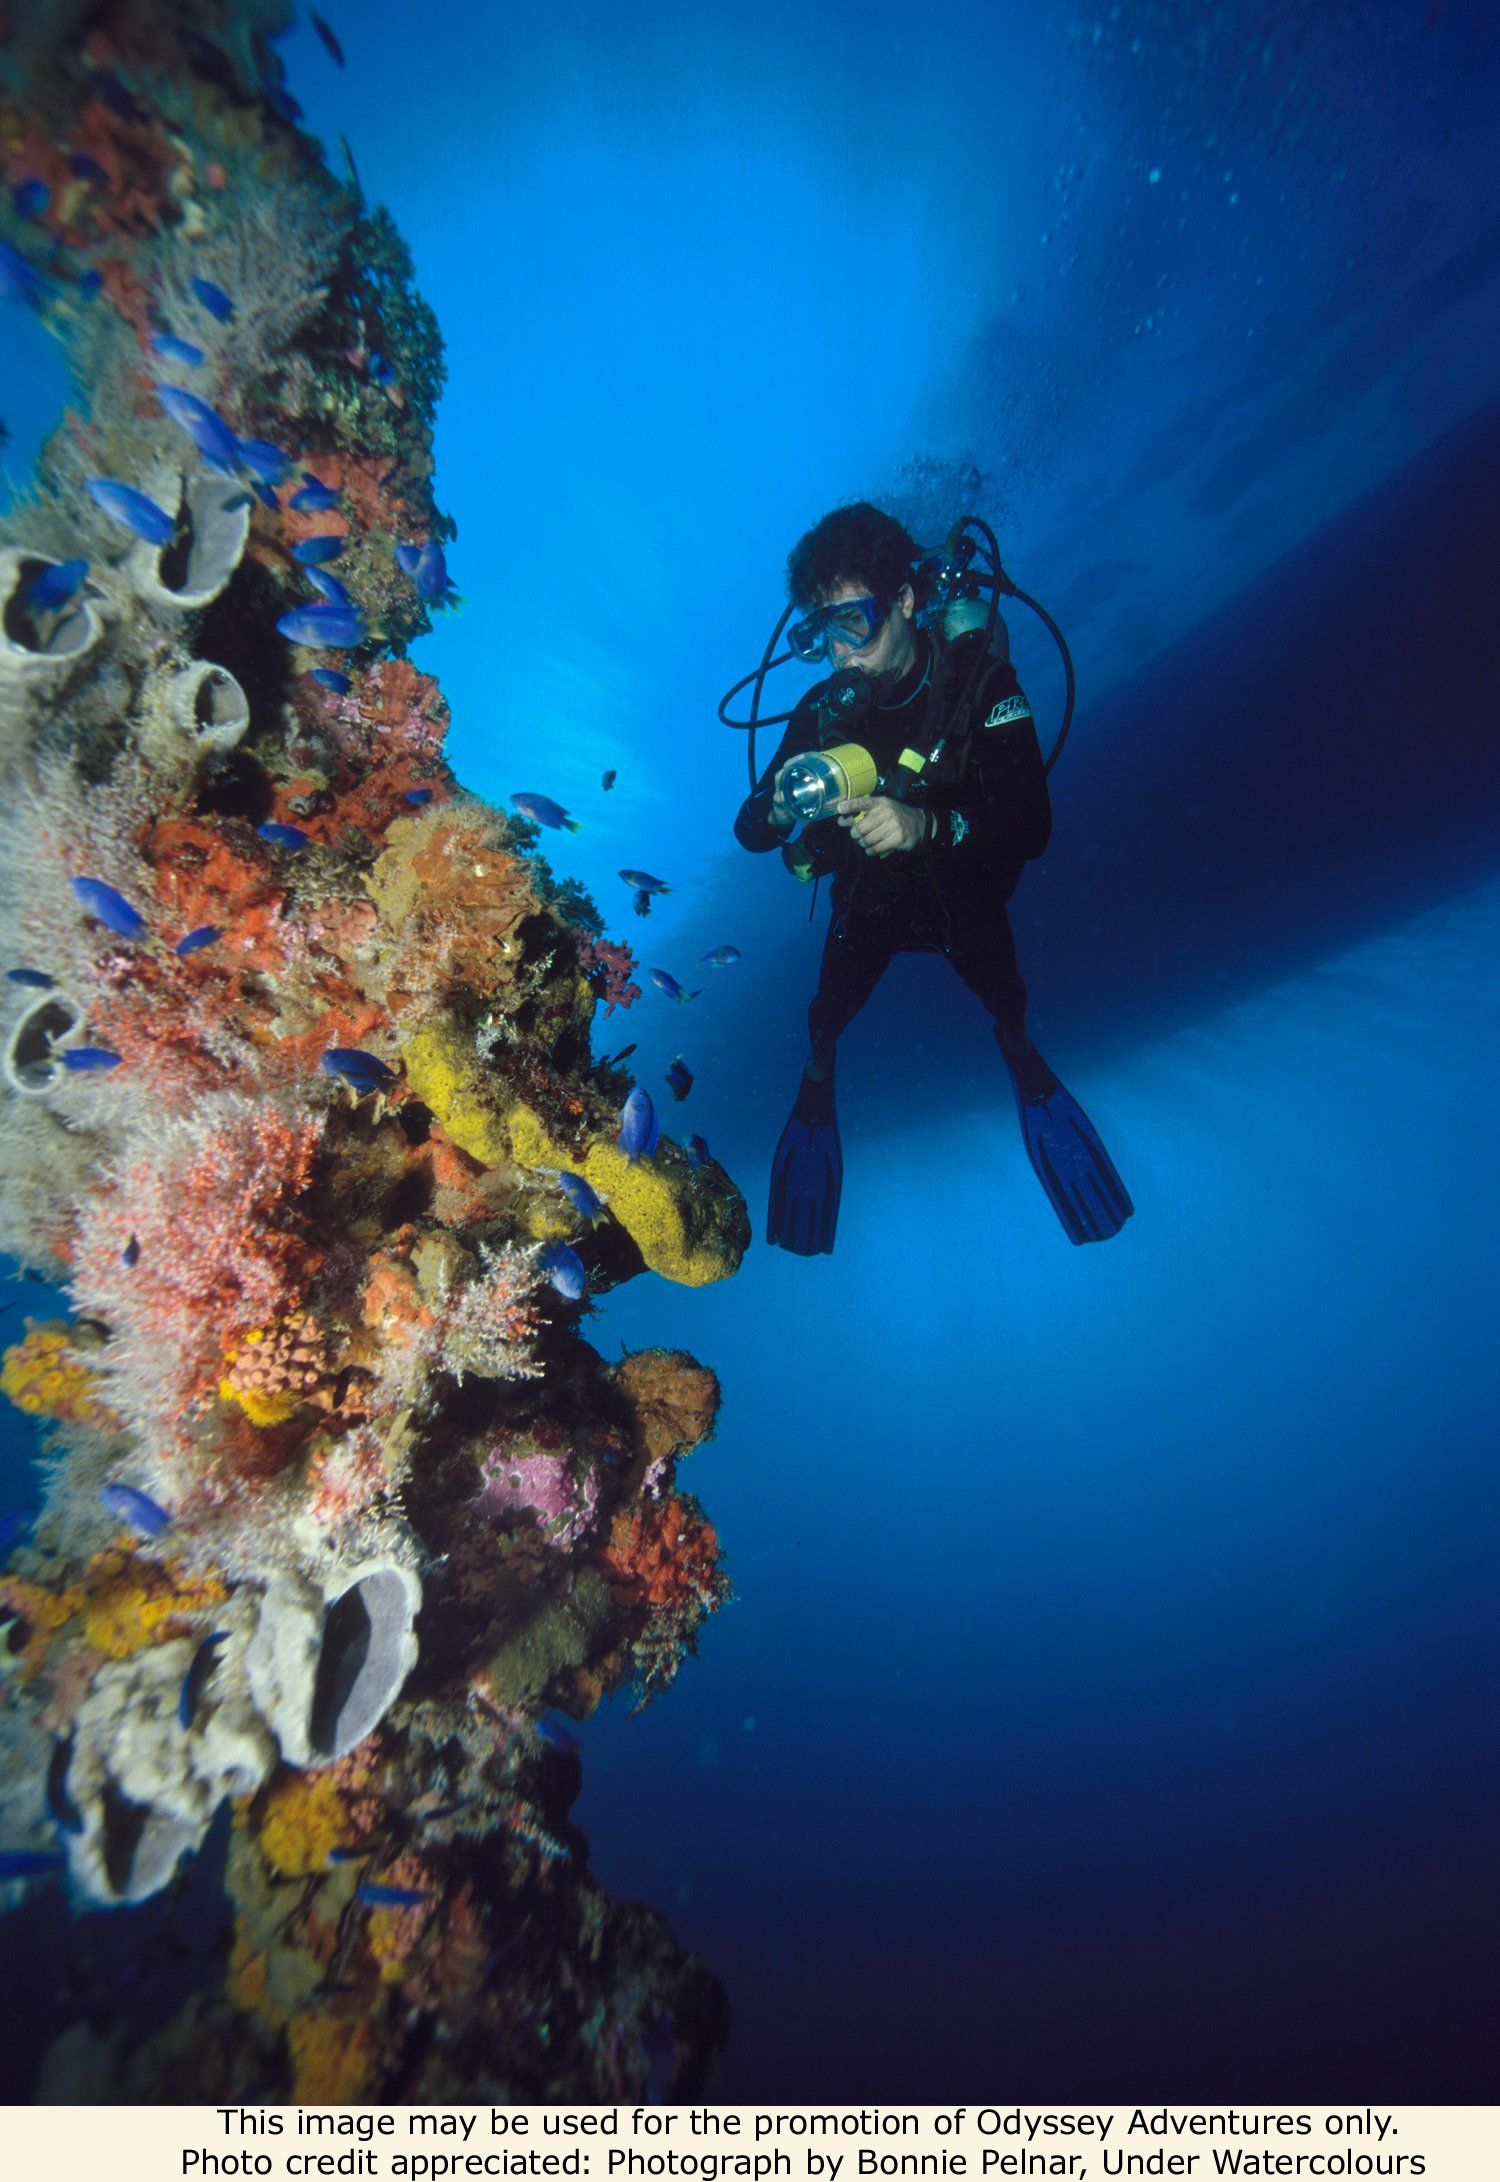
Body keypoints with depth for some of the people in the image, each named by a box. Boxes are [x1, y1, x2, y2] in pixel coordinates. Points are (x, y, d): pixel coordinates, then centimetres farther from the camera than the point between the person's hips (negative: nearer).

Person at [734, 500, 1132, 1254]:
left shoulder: (980, 682, -26)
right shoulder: (826, 706, -20)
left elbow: (1032, 825, -34)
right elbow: (749, 830, -19)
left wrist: (930, 824, -51)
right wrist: (782, 806, -43)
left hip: (965, 898, 0)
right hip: (867, 900, 1)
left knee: (1004, 1001, 20)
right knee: (830, 1013, 9)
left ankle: (1021, 1056, 56)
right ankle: (817, 1084, 45)